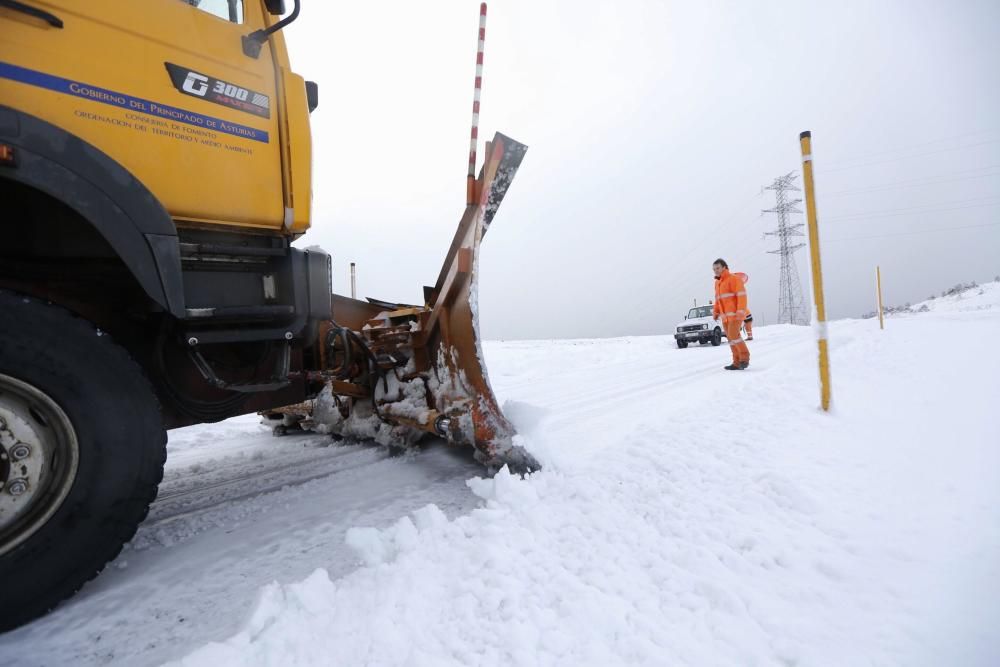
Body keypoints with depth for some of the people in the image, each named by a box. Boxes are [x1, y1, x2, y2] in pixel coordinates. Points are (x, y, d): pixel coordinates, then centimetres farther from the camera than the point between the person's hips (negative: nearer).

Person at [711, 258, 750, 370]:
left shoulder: (734, 279, -5)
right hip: (725, 316, 8)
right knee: (731, 338, 5)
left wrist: (740, 312, -21)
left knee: (734, 335, -16)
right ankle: (737, 363, 7)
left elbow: (742, 296, -13)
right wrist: (715, 312, 10)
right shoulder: (717, 283, 19)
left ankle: (744, 357, -1)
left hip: (735, 314, -8)